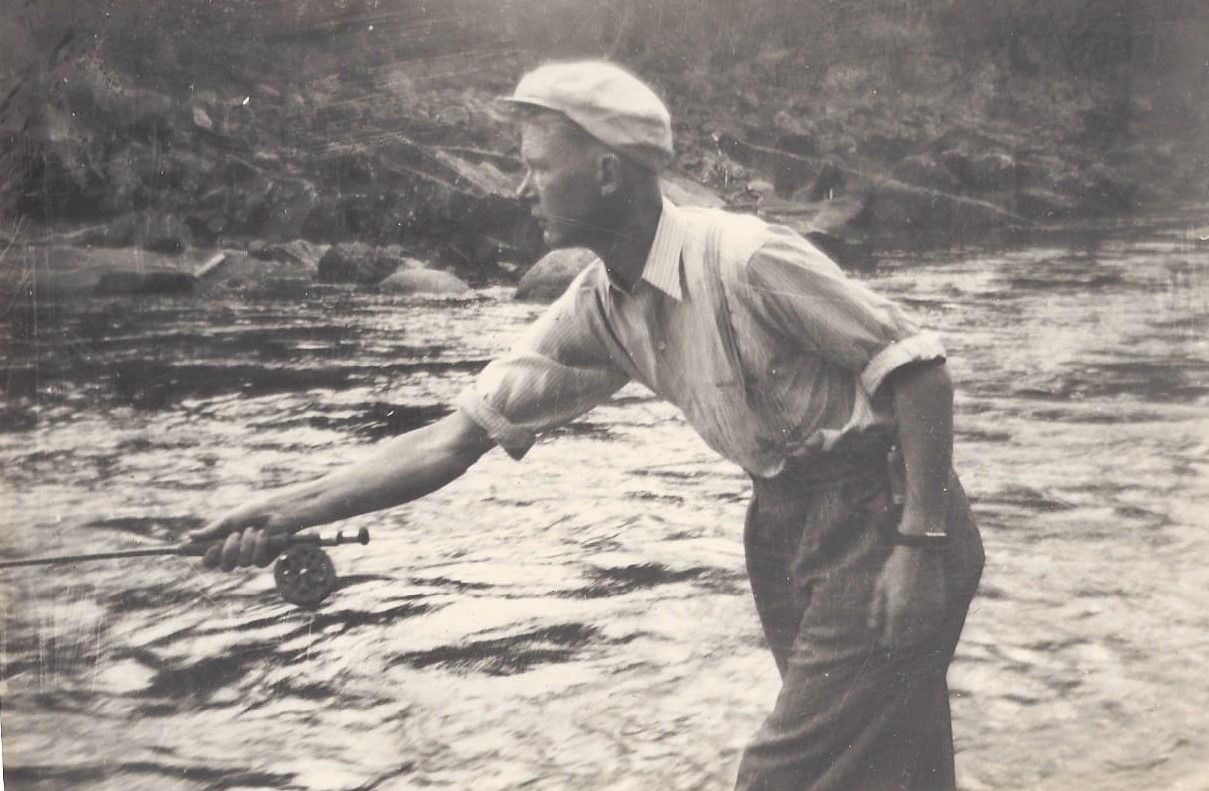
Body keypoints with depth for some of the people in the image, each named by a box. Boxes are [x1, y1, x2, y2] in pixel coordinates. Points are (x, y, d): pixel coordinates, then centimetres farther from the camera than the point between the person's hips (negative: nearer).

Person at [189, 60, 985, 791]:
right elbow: (457, 435, -1)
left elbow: (918, 369, -20)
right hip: (786, 519, 7)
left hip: (879, 517, -7)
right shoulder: (599, 309, -1)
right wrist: (292, 508, -8)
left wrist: (920, 542, -22)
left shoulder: (745, 259, -23)